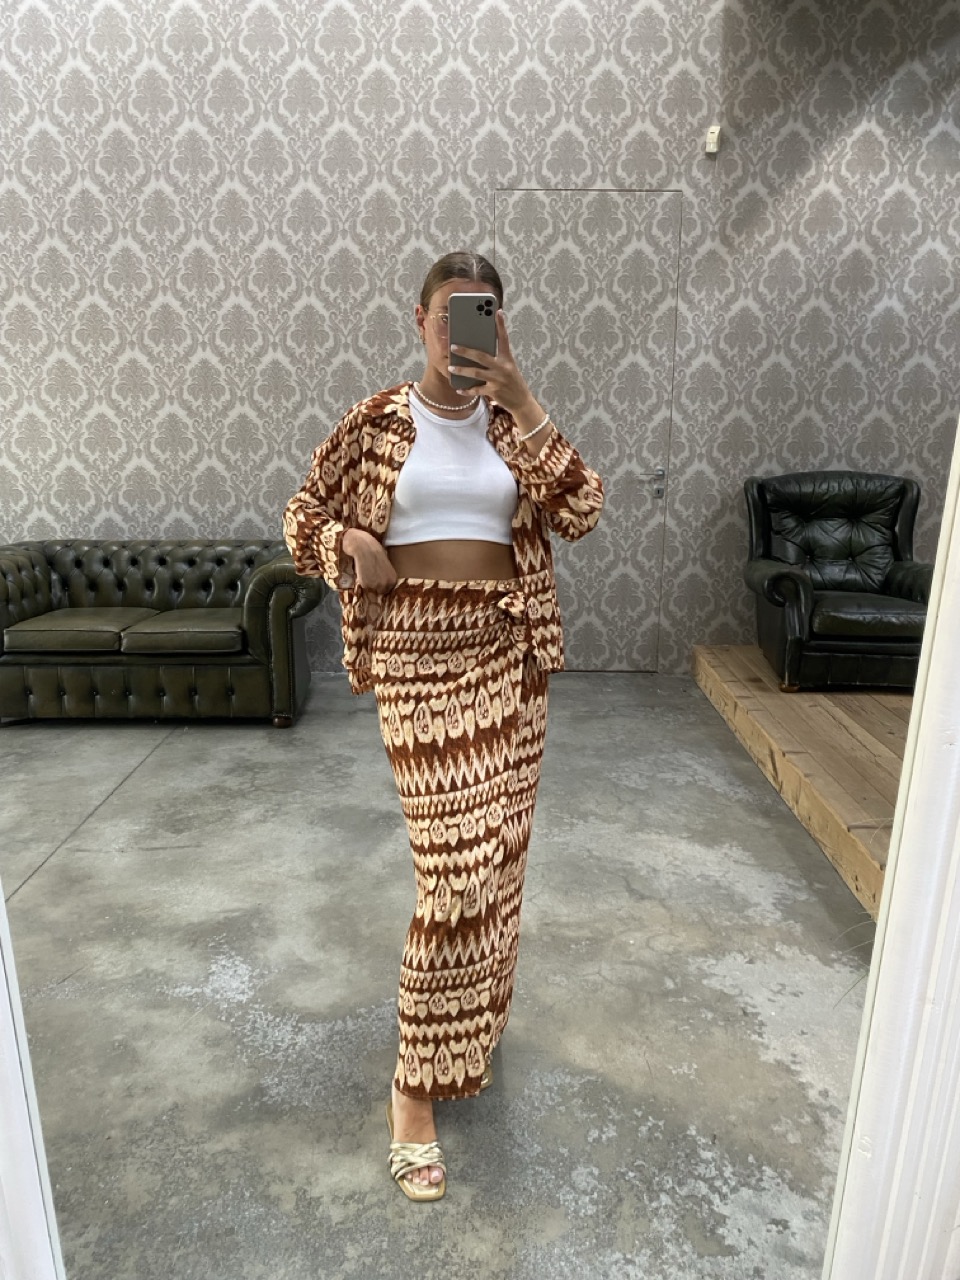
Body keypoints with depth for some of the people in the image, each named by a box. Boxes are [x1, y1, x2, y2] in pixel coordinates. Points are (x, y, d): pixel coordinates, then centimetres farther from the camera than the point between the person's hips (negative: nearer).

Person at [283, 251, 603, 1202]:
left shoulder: (513, 424, 7)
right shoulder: (379, 422, 2)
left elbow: (580, 512, -8)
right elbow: (303, 514, 10)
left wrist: (520, 403, -13)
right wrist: (349, 540, -11)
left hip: (504, 655, 4)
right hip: (416, 659, -3)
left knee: (494, 853, 11)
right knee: (458, 861, -8)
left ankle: (472, 1023, 38)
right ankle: (416, 1083, 11)